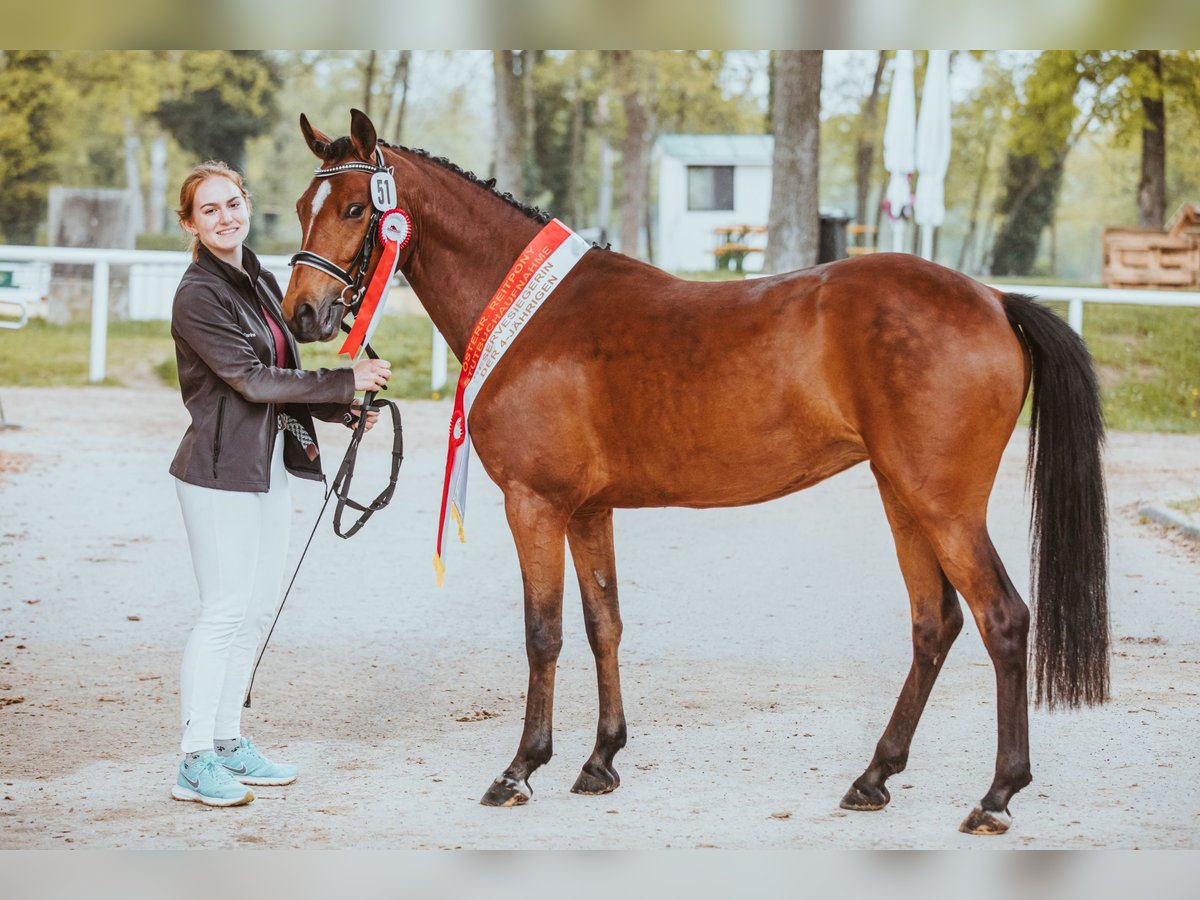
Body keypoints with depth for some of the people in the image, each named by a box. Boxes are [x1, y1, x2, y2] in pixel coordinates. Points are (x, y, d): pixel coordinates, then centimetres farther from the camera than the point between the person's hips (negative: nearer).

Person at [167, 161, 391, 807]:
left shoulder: (261, 282, 13)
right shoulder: (198, 296, -14)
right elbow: (250, 378, -19)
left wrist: (344, 410, 4)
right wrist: (345, 382, -19)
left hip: (269, 465, 9)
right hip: (221, 469, -9)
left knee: (258, 608, 12)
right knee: (224, 611, -7)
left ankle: (228, 740, 21)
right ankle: (195, 762, -1)